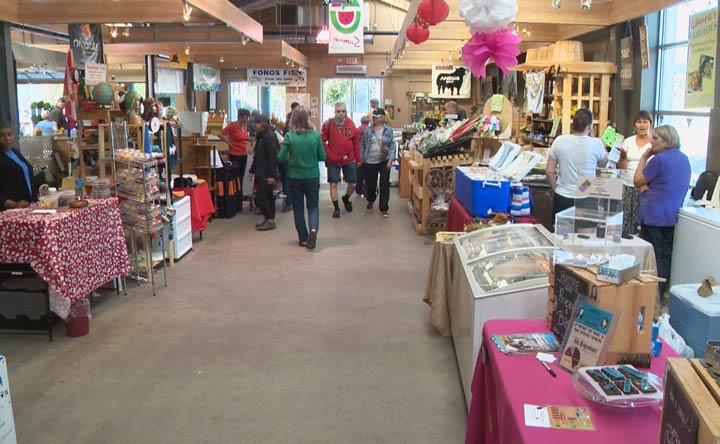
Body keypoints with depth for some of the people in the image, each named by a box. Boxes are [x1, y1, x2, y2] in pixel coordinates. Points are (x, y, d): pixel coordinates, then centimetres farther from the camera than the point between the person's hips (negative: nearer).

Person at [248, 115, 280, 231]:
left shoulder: (269, 137, -16)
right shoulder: (260, 136, 15)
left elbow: (273, 157, -21)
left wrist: (271, 175, -23)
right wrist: (252, 170, 20)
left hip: (266, 174, -10)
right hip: (261, 173, 10)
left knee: (260, 197, -9)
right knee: (267, 196, 12)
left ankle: (270, 220, -1)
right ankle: (269, 220, 18)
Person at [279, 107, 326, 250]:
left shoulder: (289, 136, -11)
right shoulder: (316, 135, -8)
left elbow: (281, 157, -6)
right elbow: (323, 157, -2)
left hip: (295, 177, 0)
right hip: (313, 176, 0)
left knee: (298, 207, 14)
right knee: (313, 205, 14)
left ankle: (303, 238, 19)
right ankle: (313, 229, -12)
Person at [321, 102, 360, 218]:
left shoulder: (350, 124, -3)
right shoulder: (327, 124, -8)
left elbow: (356, 142, 3)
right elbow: (323, 142, -3)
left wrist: (358, 159, 5)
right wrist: (329, 155, -11)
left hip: (349, 160, 2)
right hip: (333, 160, -2)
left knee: (353, 184, 7)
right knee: (333, 184, 0)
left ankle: (346, 199, 37)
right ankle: (336, 208, 14)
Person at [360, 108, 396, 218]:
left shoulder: (388, 130, -2)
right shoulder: (368, 130, 1)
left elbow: (392, 146, -3)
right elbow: (362, 145, 7)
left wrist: (391, 160, -11)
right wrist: (361, 158, 4)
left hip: (384, 161, -1)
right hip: (370, 161, 1)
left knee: (384, 184, -3)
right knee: (371, 183, 10)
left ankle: (384, 209, 6)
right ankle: (370, 200, 41)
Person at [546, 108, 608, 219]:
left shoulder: (559, 141, -4)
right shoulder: (596, 143, -8)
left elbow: (549, 172, -2)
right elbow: (603, 163, 13)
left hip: (562, 198, 2)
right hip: (586, 199, -1)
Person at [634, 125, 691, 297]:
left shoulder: (659, 159, -15)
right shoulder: (684, 159, 12)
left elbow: (638, 181, -8)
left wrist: (644, 157, -2)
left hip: (654, 216, -8)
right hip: (672, 216, 8)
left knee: (652, 257, -2)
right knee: (666, 256, 13)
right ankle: (662, 292, 21)